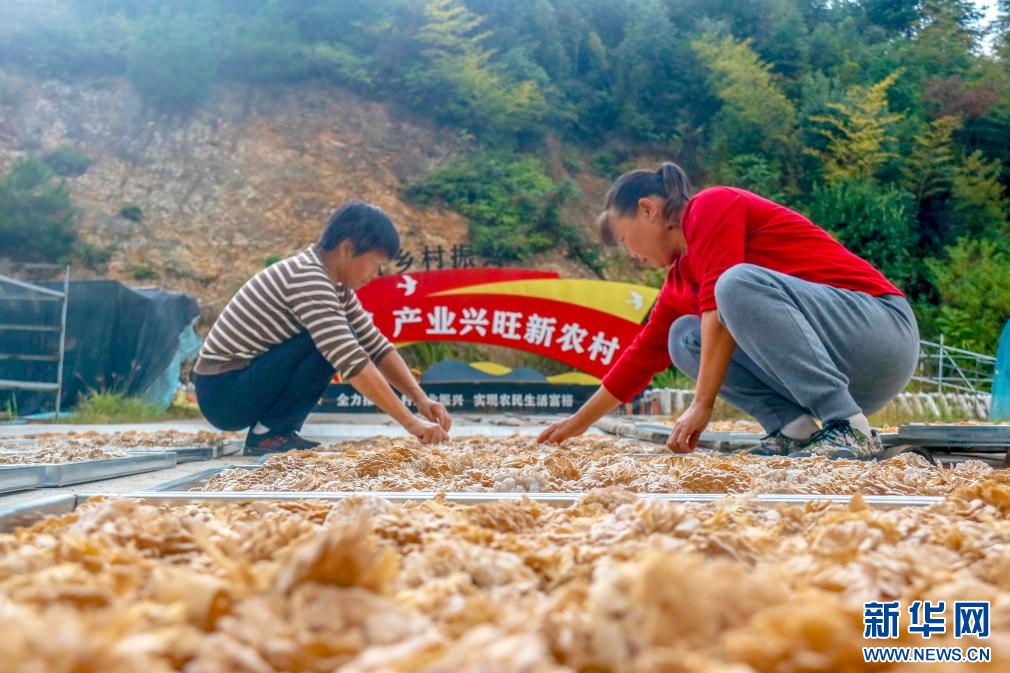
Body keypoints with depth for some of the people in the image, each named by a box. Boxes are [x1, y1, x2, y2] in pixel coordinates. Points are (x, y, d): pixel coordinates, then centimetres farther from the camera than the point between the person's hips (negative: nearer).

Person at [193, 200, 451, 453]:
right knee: (331, 344, -21)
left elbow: (377, 347, 6)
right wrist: (411, 422, -31)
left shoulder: (336, 286, 5)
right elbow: (353, 363, -31)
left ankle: (279, 430, 5)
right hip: (221, 393, -9)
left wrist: (420, 398, -7)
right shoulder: (308, 279, -24)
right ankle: (268, 432, -10)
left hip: (245, 379, 9)